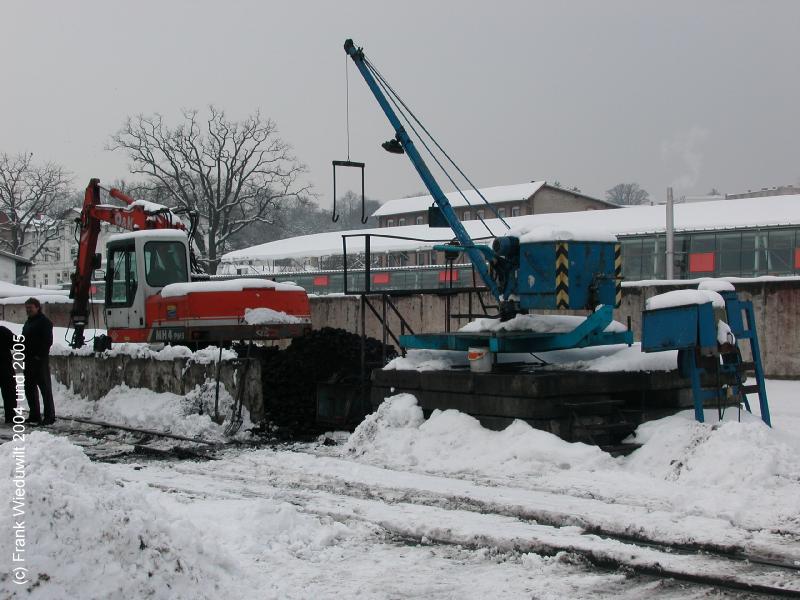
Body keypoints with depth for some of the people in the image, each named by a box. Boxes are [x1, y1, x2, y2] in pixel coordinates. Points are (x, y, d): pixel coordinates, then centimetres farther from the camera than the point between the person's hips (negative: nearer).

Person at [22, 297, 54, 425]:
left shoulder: (44, 321, -8)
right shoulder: (28, 322, 19)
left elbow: (48, 341, -16)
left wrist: (39, 356, -19)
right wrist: (25, 355, 12)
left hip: (40, 361, -9)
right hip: (29, 361, 9)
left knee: (45, 388, -6)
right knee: (29, 388, 11)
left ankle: (49, 416, -3)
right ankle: (34, 416, 19)